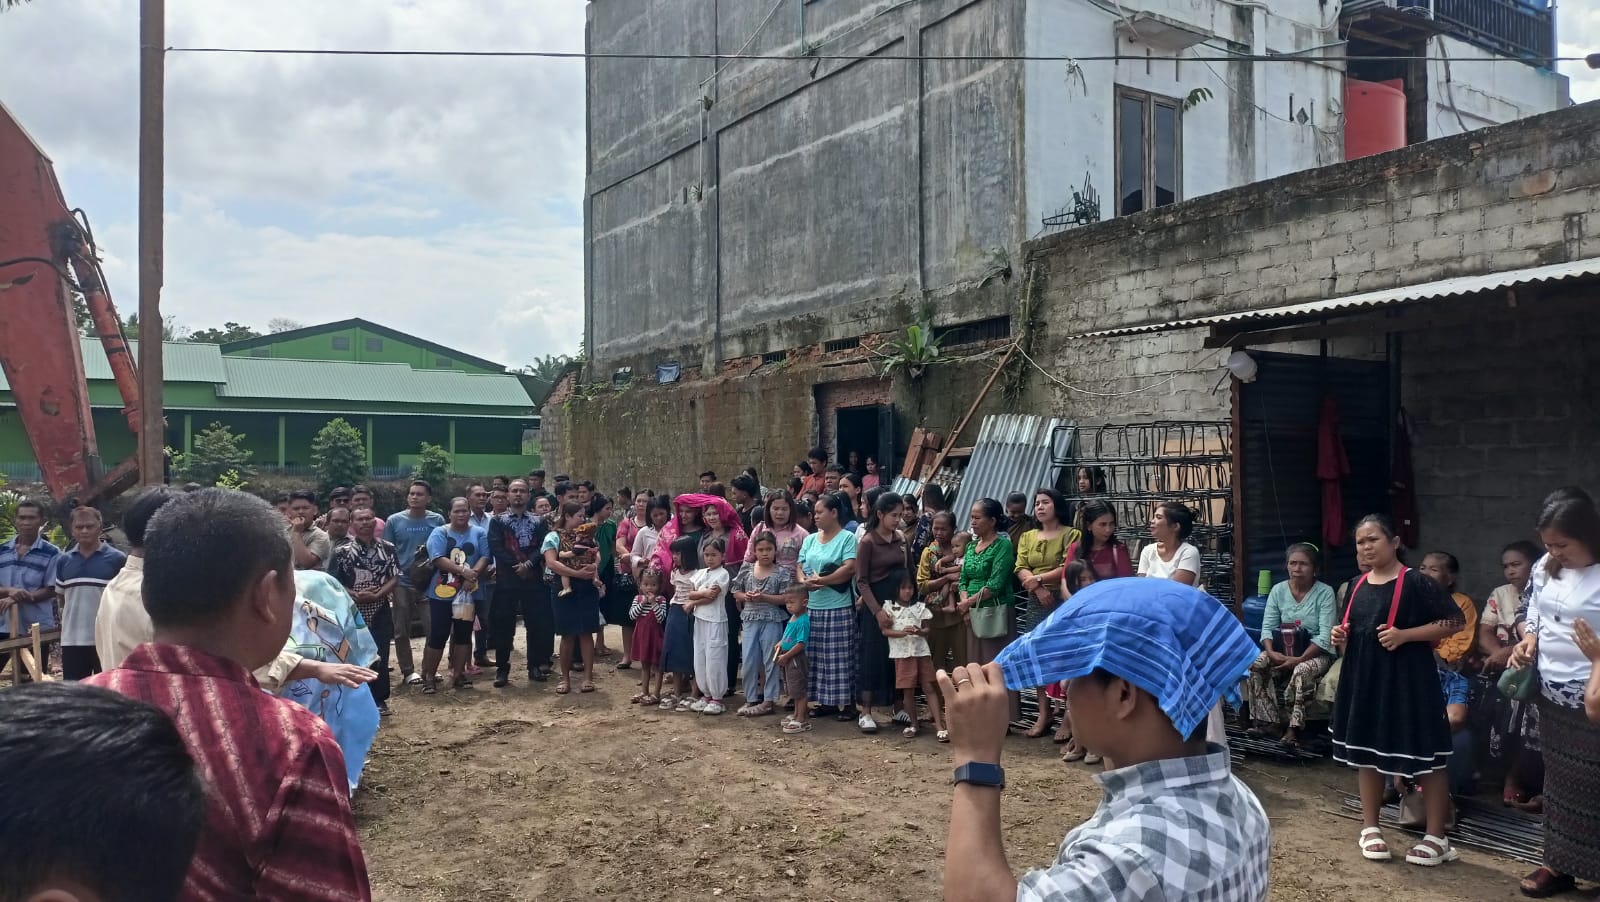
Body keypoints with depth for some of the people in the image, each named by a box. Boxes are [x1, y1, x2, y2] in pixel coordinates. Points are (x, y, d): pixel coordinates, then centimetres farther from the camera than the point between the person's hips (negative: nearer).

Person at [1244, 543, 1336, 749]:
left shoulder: (1325, 592, -10)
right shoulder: (1278, 590, 2)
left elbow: (1325, 635, -18)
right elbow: (1267, 627, -2)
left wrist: (1299, 659, -27)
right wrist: (1271, 652, -23)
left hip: (1317, 653, -4)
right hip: (1284, 650, 4)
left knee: (1302, 671, -37)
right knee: (1254, 664, -23)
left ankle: (1294, 727, -25)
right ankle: (1271, 722, -18)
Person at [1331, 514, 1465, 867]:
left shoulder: (1416, 583, -11)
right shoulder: (1358, 585, 9)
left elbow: (1455, 621, -11)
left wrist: (1404, 634, -18)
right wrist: (1341, 640, -2)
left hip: (1406, 678, -6)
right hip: (1364, 678, 7)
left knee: (1424, 754, 0)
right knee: (1367, 752, 12)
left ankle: (1436, 837, 12)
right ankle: (1370, 827, 24)